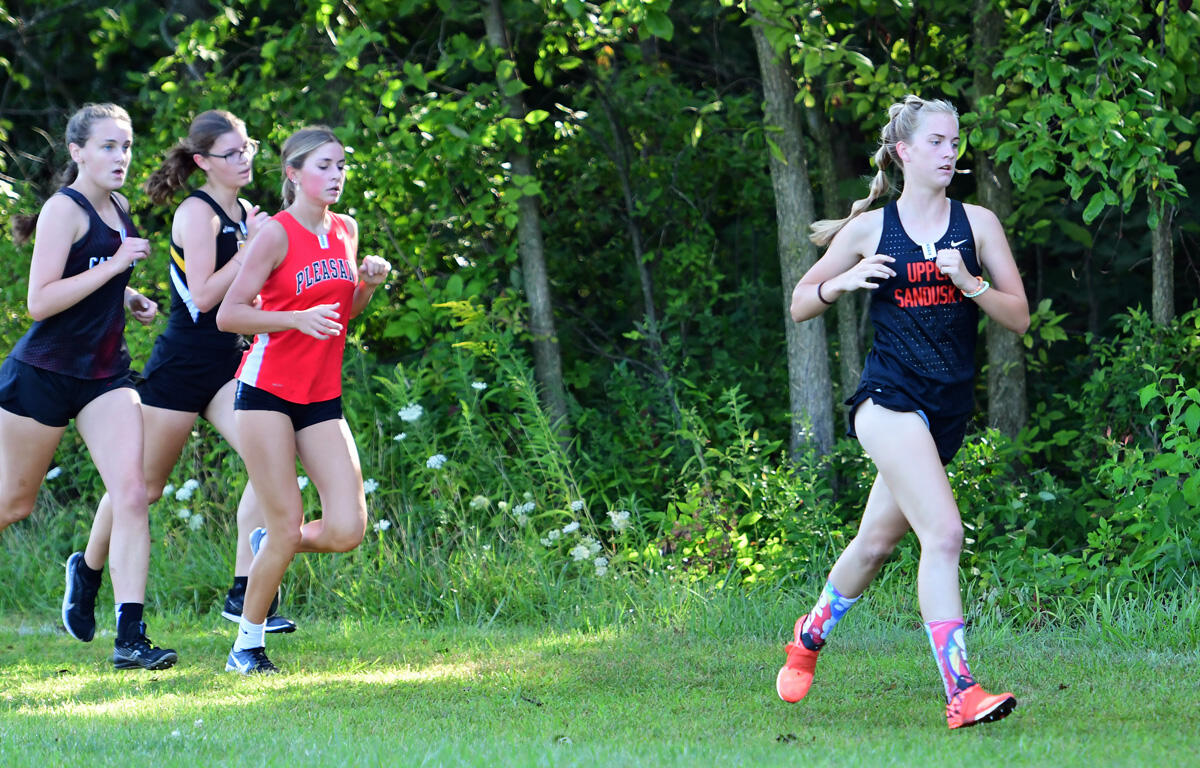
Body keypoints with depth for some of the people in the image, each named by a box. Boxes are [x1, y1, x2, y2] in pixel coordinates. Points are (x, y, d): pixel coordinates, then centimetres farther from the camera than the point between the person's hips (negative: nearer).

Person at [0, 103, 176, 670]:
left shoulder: (117, 210, 11)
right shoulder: (65, 209, -13)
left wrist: (127, 296, 11)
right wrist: (114, 266, -23)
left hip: (105, 376, 6)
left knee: (131, 492, -11)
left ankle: (129, 638, -14)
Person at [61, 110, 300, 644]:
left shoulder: (243, 213, 11)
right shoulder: (197, 213, -13)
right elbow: (204, 294, -22)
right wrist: (253, 247, -19)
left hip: (227, 362, 7)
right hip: (181, 364, -7)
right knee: (144, 487, 6)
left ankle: (243, 594, -13)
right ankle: (87, 570, 31)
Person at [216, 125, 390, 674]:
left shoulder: (346, 231, 10)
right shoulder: (277, 233, -9)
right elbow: (228, 315, -12)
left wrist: (367, 285, 2)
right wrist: (296, 319, -24)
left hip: (322, 398, 6)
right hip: (267, 390, -6)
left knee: (347, 530, -9)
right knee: (287, 529, -8)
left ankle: (270, 543, 22)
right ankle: (247, 645, 9)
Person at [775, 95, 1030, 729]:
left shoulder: (977, 223, 6)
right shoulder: (871, 228, 3)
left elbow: (1019, 317, 4)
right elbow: (799, 304, 11)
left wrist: (969, 282, -13)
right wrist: (844, 281, -9)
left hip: (948, 408, 4)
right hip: (890, 396, -4)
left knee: (876, 543, 16)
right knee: (943, 533, -21)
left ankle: (811, 633, 43)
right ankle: (961, 694, -25)